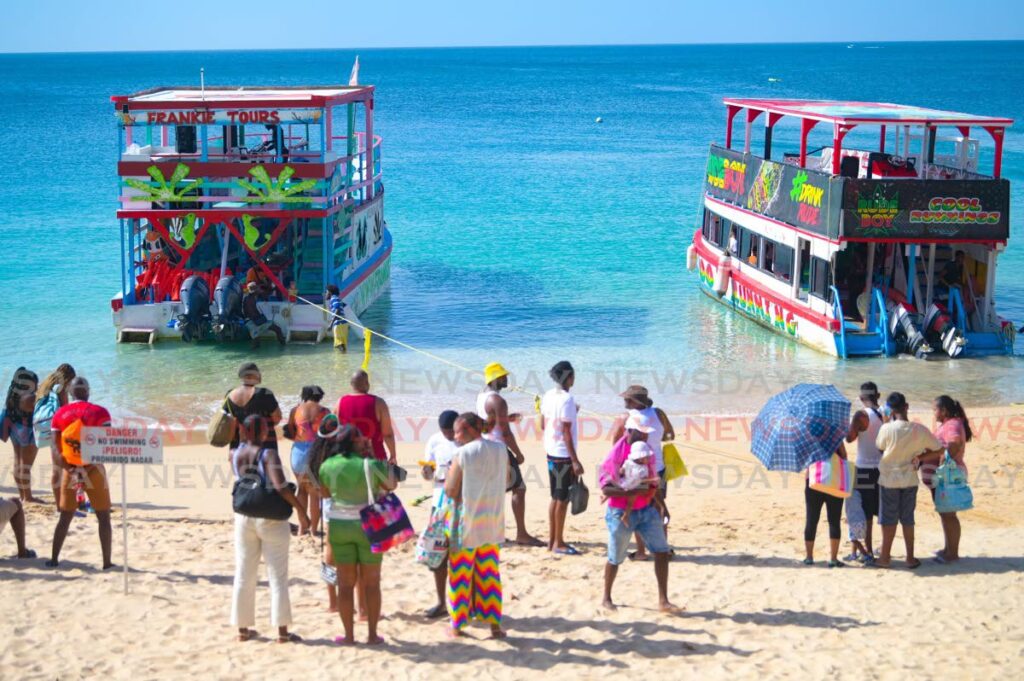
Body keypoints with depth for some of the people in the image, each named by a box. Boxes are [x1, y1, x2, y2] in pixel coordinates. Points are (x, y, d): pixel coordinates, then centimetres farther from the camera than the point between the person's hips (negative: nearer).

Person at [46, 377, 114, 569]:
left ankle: (54, 559, 15)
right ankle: (107, 561, 1)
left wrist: (67, 466, 0)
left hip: (70, 469, 3)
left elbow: (56, 445, -3)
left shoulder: (60, 414, 3)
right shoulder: (99, 412, -5)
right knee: (103, 517, 4)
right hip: (93, 469, -3)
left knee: (65, 516, 14)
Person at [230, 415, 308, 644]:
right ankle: (282, 631, 4)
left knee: (244, 576, 13)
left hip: (244, 518, 5)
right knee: (277, 577, 3)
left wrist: (243, 438, 18)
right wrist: (300, 510, -19)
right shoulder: (268, 454, -16)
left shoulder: (234, 455, -1)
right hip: (271, 519, -5)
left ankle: (243, 629, 18)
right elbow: (280, 486, -28)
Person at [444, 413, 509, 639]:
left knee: (460, 574, 8)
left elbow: (450, 491, -13)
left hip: (467, 522, -4)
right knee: (490, 574, 13)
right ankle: (494, 623, 12)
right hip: (493, 523, 5)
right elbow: (507, 479, 14)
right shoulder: (500, 450, 0)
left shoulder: (462, 454, -16)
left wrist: (450, 474, 3)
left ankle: (457, 624, 16)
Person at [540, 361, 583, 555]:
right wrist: (575, 461, -18)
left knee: (556, 498, 16)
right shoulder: (567, 399, -18)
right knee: (563, 499, 1)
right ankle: (558, 543, 7)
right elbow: (566, 432, -19)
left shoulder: (548, 396, 6)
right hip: (564, 455, -8)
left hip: (551, 453, 8)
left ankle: (552, 540, 23)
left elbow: (543, 425, 12)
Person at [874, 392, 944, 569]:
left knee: (888, 519, 7)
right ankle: (910, 558, 15)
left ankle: (885, 557, 13)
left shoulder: (887, 428, -19)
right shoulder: (920, 430, -10)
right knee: (908, 519, 13)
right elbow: (939, 449, -1)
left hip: (889, 479, -2)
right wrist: (920, 455, 6)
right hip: (910, 479, 2)